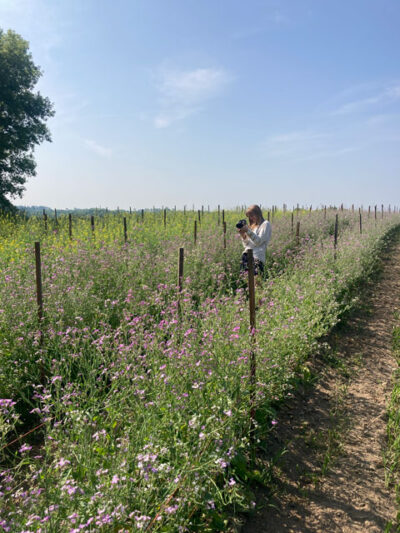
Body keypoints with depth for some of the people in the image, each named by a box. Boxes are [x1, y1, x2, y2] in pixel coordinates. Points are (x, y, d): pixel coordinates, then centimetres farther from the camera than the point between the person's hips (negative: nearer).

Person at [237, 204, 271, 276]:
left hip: (257, 257, -6)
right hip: (246, 256, 7)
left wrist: (248, 231, -13)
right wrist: (243, 235, 3)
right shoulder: (252, 225, 23)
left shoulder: (265, 224, 3)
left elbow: (259, 241, -8)